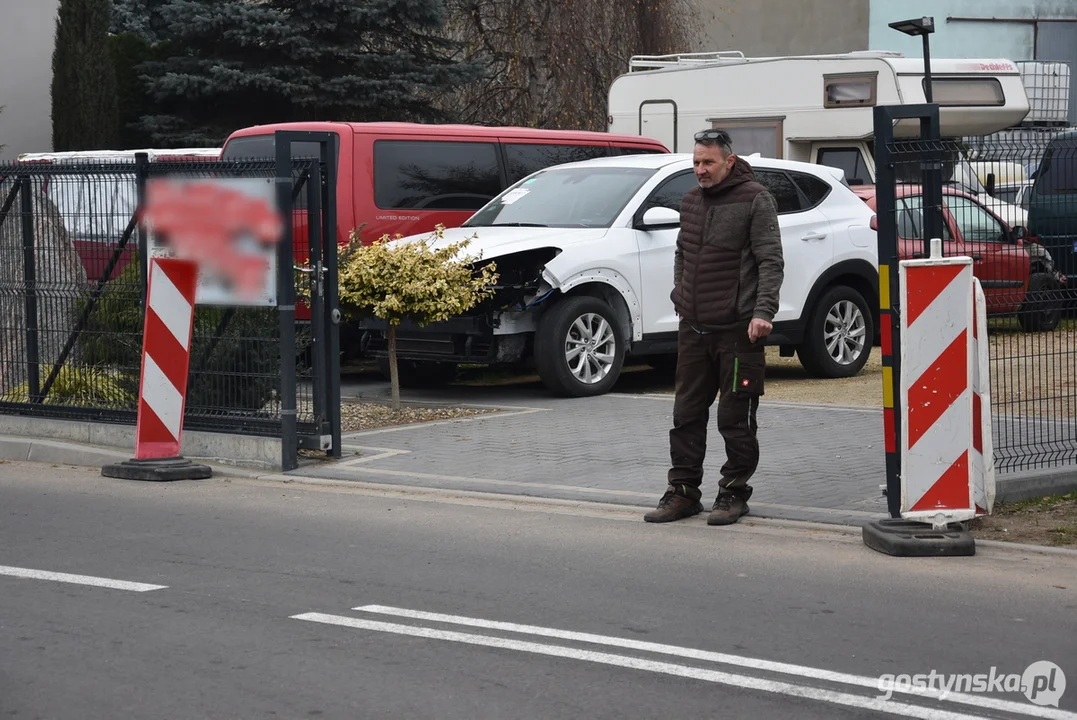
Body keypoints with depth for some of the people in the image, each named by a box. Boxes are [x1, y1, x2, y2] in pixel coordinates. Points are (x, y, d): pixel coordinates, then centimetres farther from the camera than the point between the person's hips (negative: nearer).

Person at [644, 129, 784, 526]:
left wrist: (763, 312, -21)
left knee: (735, 419, 0)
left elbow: (771, 261, -12)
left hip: (738, 329, -7)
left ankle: (733, 493, 9)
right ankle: (683, 490, 16)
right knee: (687, 414, 9)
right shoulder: (691, 201, 14)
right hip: (693, 329, 7)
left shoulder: (754, 199, -7)